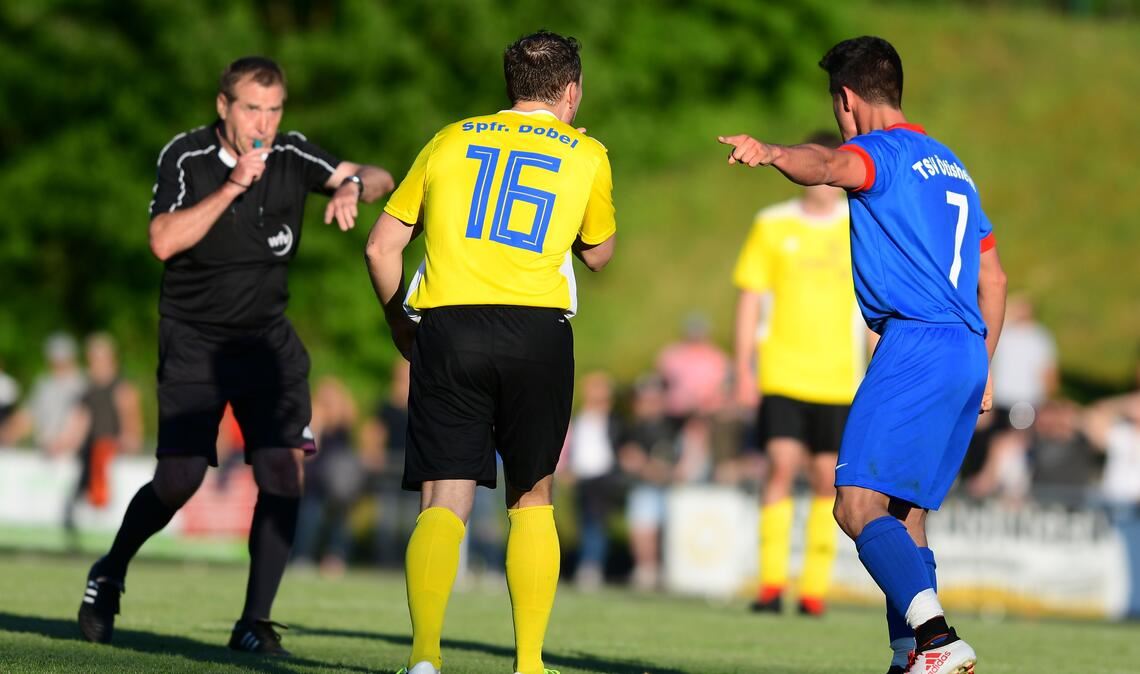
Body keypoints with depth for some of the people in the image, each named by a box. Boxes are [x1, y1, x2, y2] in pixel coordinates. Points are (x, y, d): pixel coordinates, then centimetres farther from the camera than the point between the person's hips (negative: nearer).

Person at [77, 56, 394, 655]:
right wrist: (233, 186, -29)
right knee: (179, 480, -9)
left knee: (285, 470, -13)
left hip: (267, 338, 3)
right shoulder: (185, 158, -12)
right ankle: (109, 575, 21)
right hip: (192, 341, -3)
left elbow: (378, 177, 1)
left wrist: (354, 187, -23)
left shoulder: (292, 156, -2)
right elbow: (164, 242, -24)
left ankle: (254, 622, -5)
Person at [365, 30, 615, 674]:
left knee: (444, 501, -1)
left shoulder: (451, 140, 16)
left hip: (447, 329, 1)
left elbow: (382, 246, 15)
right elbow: (598, 253, 27)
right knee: (533, 499, 13)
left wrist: (401, 324, 27)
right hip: (536, 330, -1)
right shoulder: (586, 155, 12)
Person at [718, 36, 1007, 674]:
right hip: (968, 354, 9)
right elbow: (994, 277, 28)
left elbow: (828, 166, -28)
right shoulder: (953, 167, 26)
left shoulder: (883, 151, -2)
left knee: (858, 506, -16)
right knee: (906, 516, 15)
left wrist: (772, 153, -46)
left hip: (916, 345, -9)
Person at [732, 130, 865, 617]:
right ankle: (771, 583, -11)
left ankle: (815, 589, 9)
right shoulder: (772, 226, 4)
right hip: (780, 374, -1)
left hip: (838, 379, 1)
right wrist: (743, 368, -1)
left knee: (827, 481, 1)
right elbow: (750, 298, 6)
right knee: (781, 466, -14)